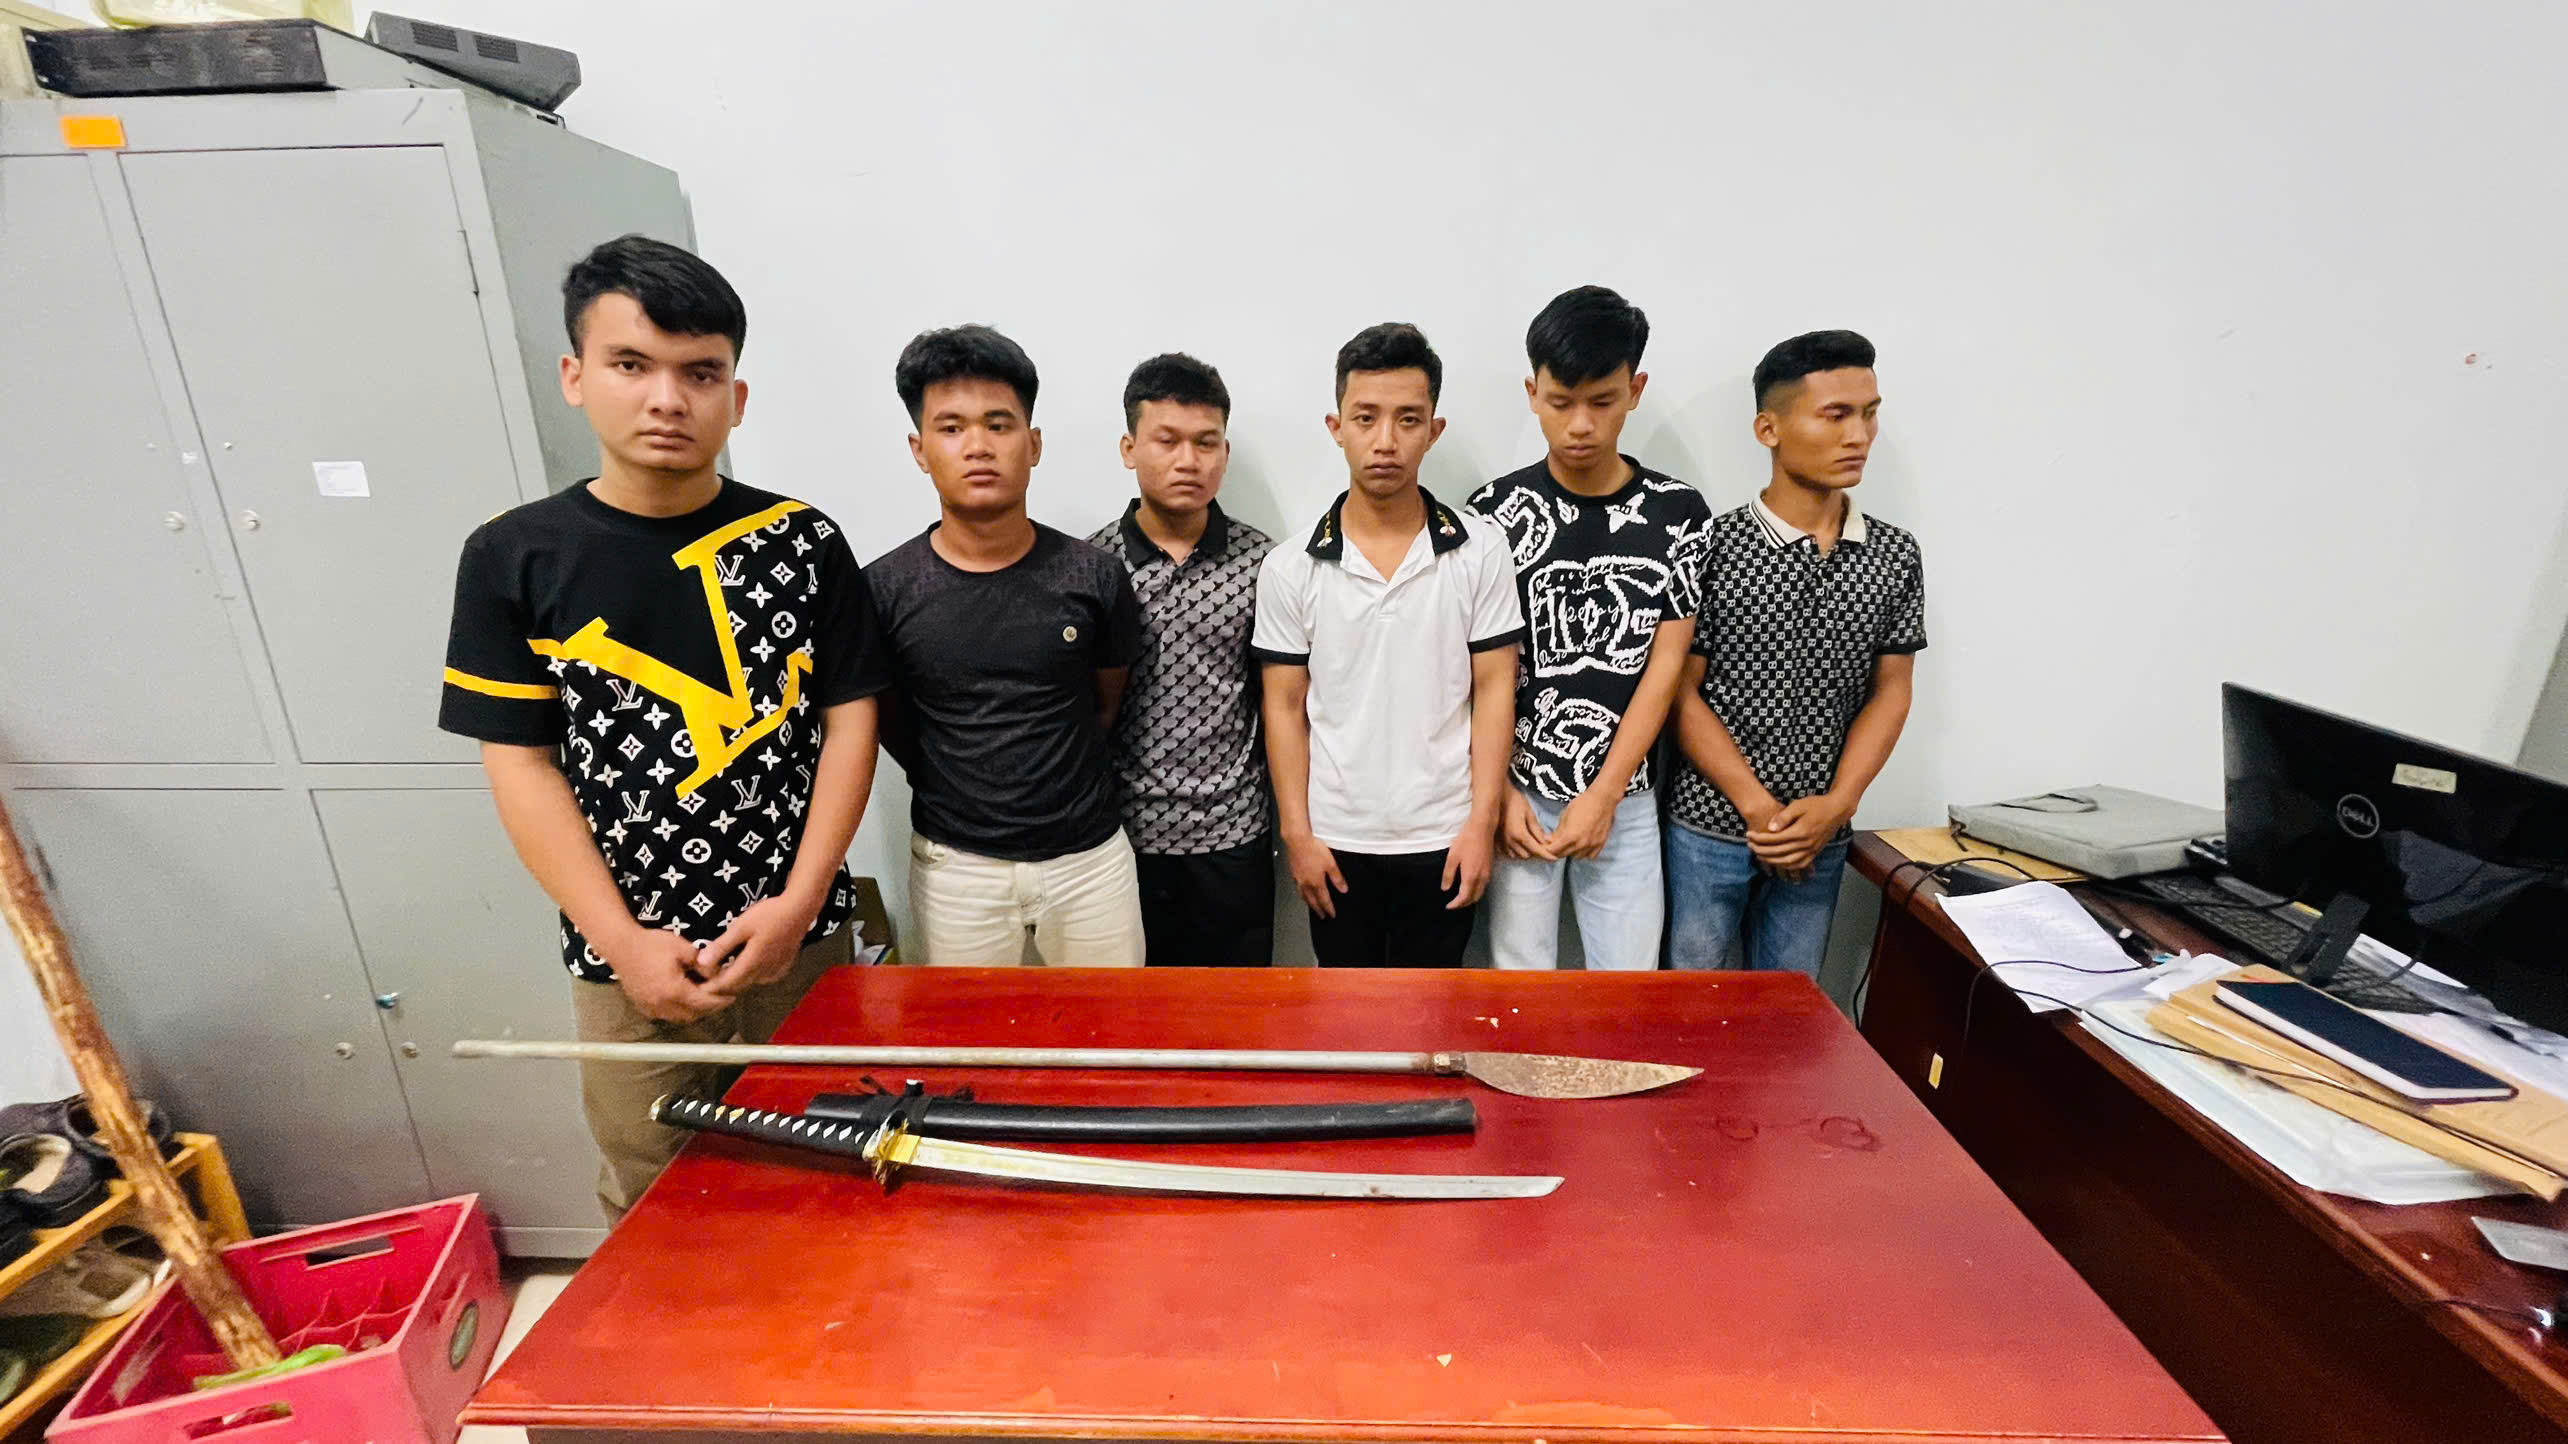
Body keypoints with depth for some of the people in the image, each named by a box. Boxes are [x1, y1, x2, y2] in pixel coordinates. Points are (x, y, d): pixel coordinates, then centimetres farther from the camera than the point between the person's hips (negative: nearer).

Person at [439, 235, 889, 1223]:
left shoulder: (802, 542, -3)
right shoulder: (514, 558, -2)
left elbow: (849, 719, -3)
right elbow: (521, 765, -3)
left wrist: (800, 902, -11)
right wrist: (621, 940, -10)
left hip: (800, 940, 0)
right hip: (629, 959, 0)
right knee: (652, 1205, 16)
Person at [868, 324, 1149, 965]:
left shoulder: (1094, 576, -8)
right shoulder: (885, 589, -9)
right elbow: (888, 723, 7)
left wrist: (1052, 777, 8)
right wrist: (951, 786, 5)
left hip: (1089, 856, 1)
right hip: (954, 865, 0)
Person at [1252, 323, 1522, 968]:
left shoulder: (1481, 549, -5)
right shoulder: (1290, 568, -5)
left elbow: (1493, 690, -3)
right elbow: (1286, 708, -1)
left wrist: (1482, 823, -7)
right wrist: (1296, 834, -3)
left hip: (1443, 840, 0)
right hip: (1336, 842, 1)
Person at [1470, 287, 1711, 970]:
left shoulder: (1678, 512, -1)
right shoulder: (1496, 511, -4)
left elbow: (1665, 665, -3)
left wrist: (1604, 795, -9)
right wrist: (1501, 792, -8)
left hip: (1625, 797, 1)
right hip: (1520, 793, -1)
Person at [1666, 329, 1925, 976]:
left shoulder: (1896, 556, 2)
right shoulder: (1713, 547, -11)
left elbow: (1889, 692, 5)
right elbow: (1683, 694, -10)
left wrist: (1835, 805, -8)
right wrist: (1761, 809, -14)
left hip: (1820, 836, 4)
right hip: (1710, 826, -3)